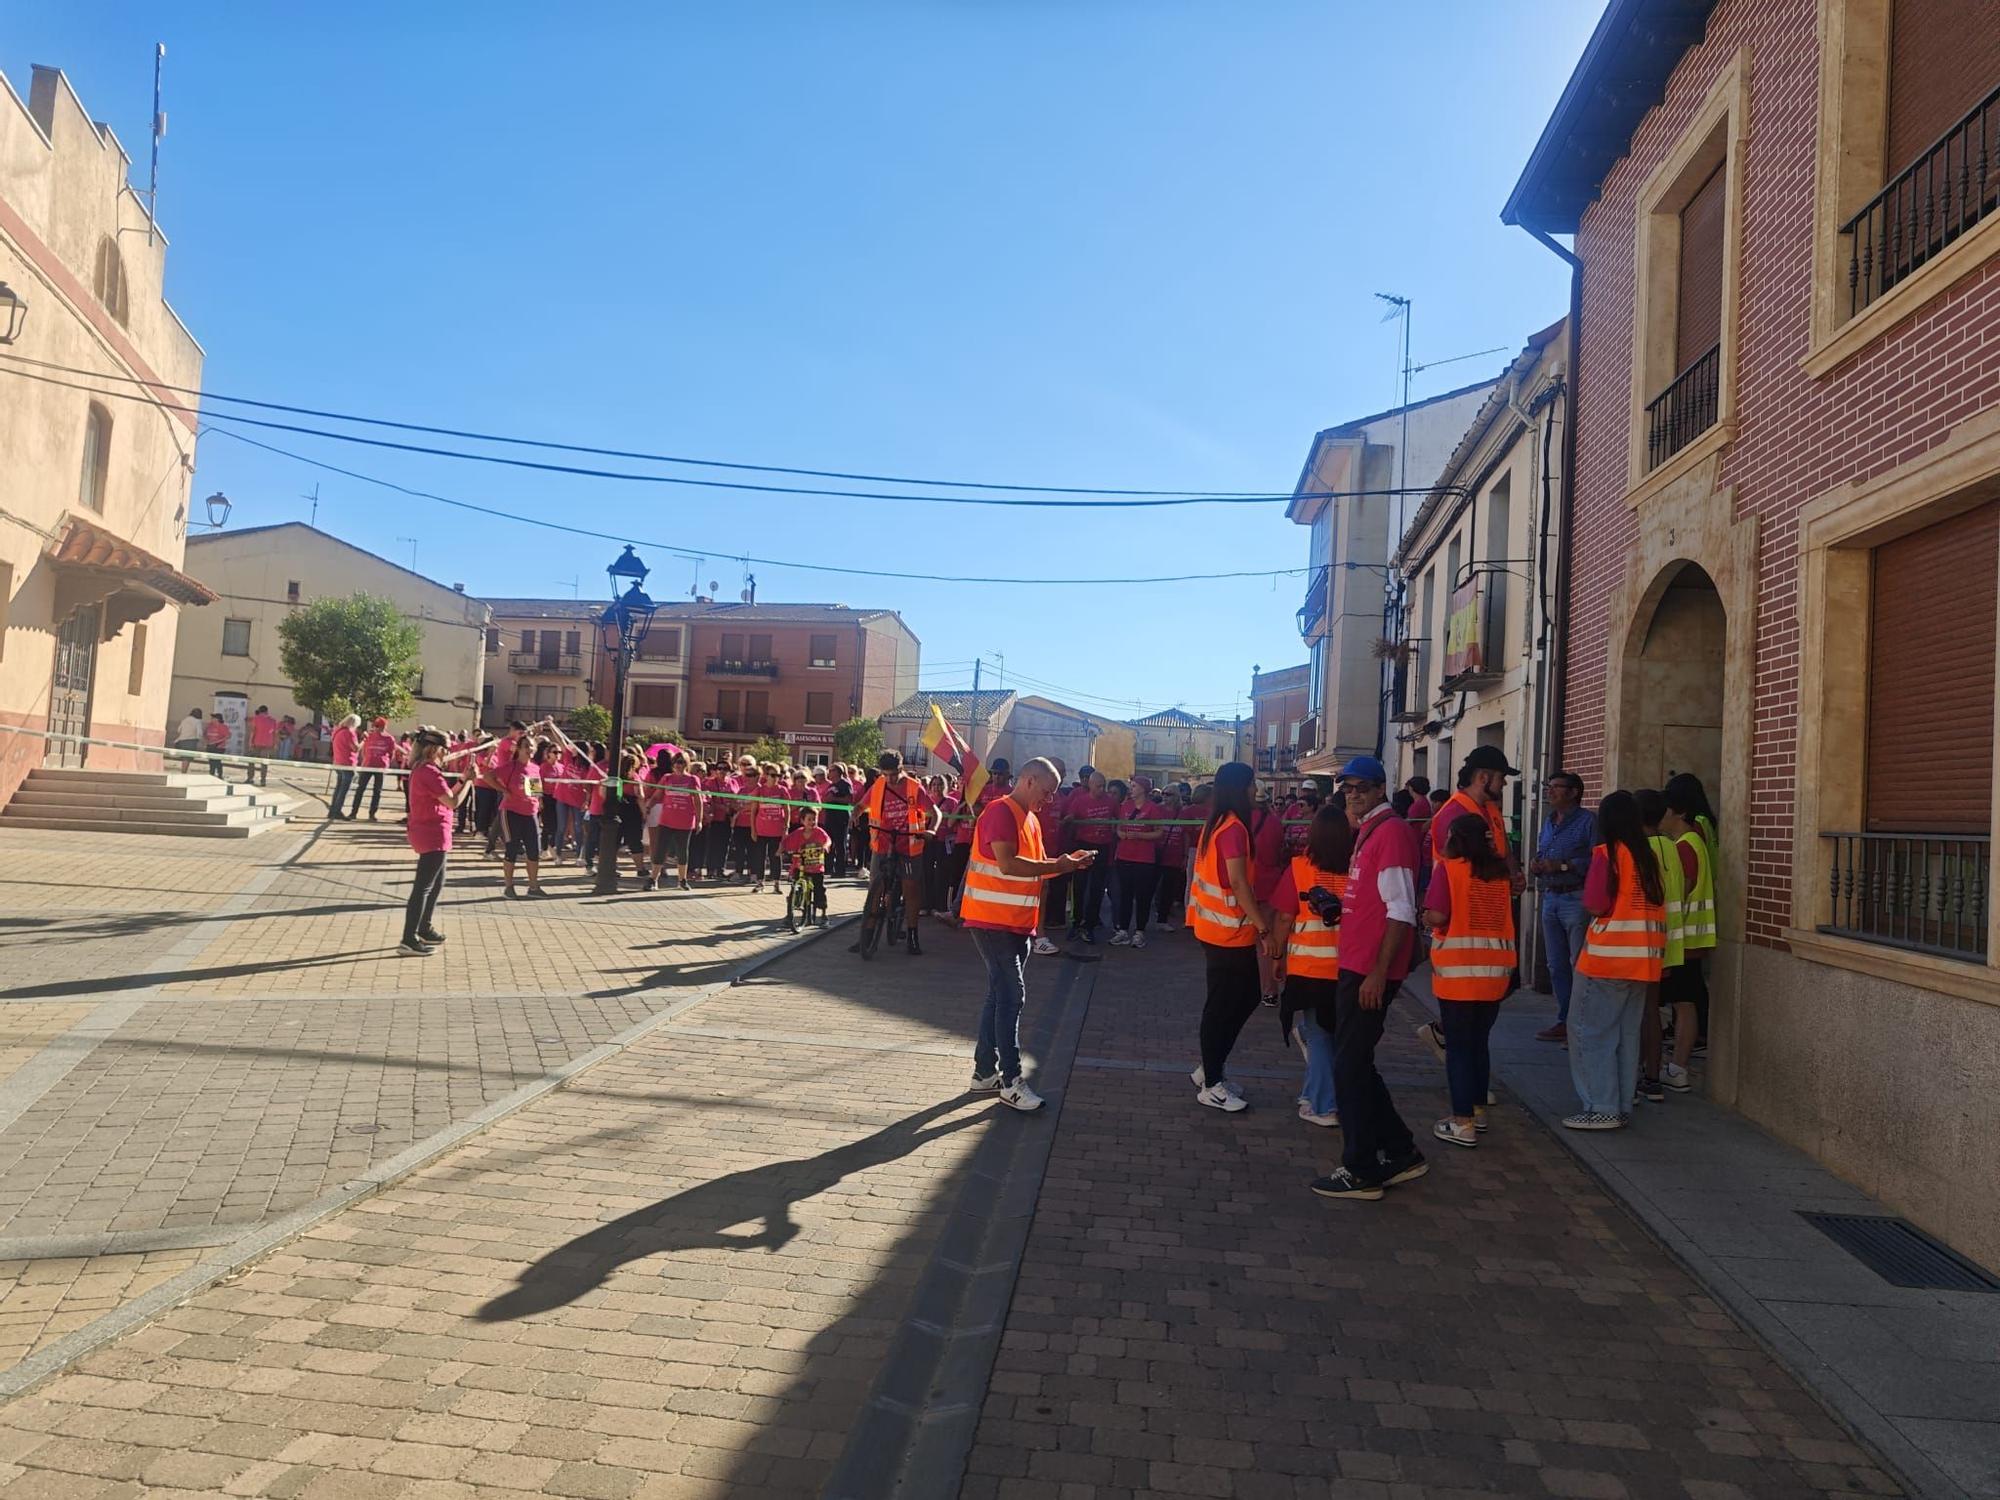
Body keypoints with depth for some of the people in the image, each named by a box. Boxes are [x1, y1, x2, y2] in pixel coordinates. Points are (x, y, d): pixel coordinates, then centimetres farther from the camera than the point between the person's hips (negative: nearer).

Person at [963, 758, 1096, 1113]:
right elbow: (1008, 863, -24)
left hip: (1017, 922, 10)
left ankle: (985, 1072, 21)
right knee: (1011, 995, -11)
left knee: (1001, 995, 13)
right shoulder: (1001, 812, -15)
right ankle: (1010, 1082, -7)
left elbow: (1035, 865, 19)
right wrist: (1057, 866, -18)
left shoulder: (1030, 819, 16)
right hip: (992, 920, -10)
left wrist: (1067, 861, 2)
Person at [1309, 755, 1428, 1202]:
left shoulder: (1392, 831, -14)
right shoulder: (1367, 831, 15)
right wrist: (1336, 906, 8)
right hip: (1355, 965, 10)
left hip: (1371, 971, -10)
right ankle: (1400, 1153, 27)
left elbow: (1401, 911, -19)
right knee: (1355, 1064, 16)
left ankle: (1362, 1171, 9)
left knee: (1350, 1067, -2)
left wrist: (1379, 972, -21)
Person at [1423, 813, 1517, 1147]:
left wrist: (1425, 915, 5)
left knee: (1458, 1047, 1)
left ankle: (1463, 1123, 2)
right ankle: (1478, 1110, 28)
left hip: (1458, 970, -5)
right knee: (1479, 1042, 18)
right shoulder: (1501, 873, 8)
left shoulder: (1448, 868, -8)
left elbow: (1437, 916, -16)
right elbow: (1508, 916, 14)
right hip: (1496, 969, 5)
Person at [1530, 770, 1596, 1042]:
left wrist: (1563, 865, -20)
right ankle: (1565, 1021, 21)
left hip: (1576, 899, -8)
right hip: (1550, 898, 8)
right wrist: (1535, 865, 3)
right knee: (1557, 966, 12)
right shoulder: (1549, 823, 18)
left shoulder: (1587, 821, -7)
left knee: (1579, 966, -7)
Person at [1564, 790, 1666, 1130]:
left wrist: (1589, 896, 7)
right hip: (1642, 960, 7)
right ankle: (1622, 1107, 16)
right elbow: (1658, 906, 13)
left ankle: (1601, 1108, -1)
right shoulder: (1648, 856, 9)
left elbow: (1595, 906, -12)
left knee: (1592, 1031, 0)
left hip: (1607, 959, -7)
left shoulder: (1607, 853, -10)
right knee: (1626, 1034, 12)